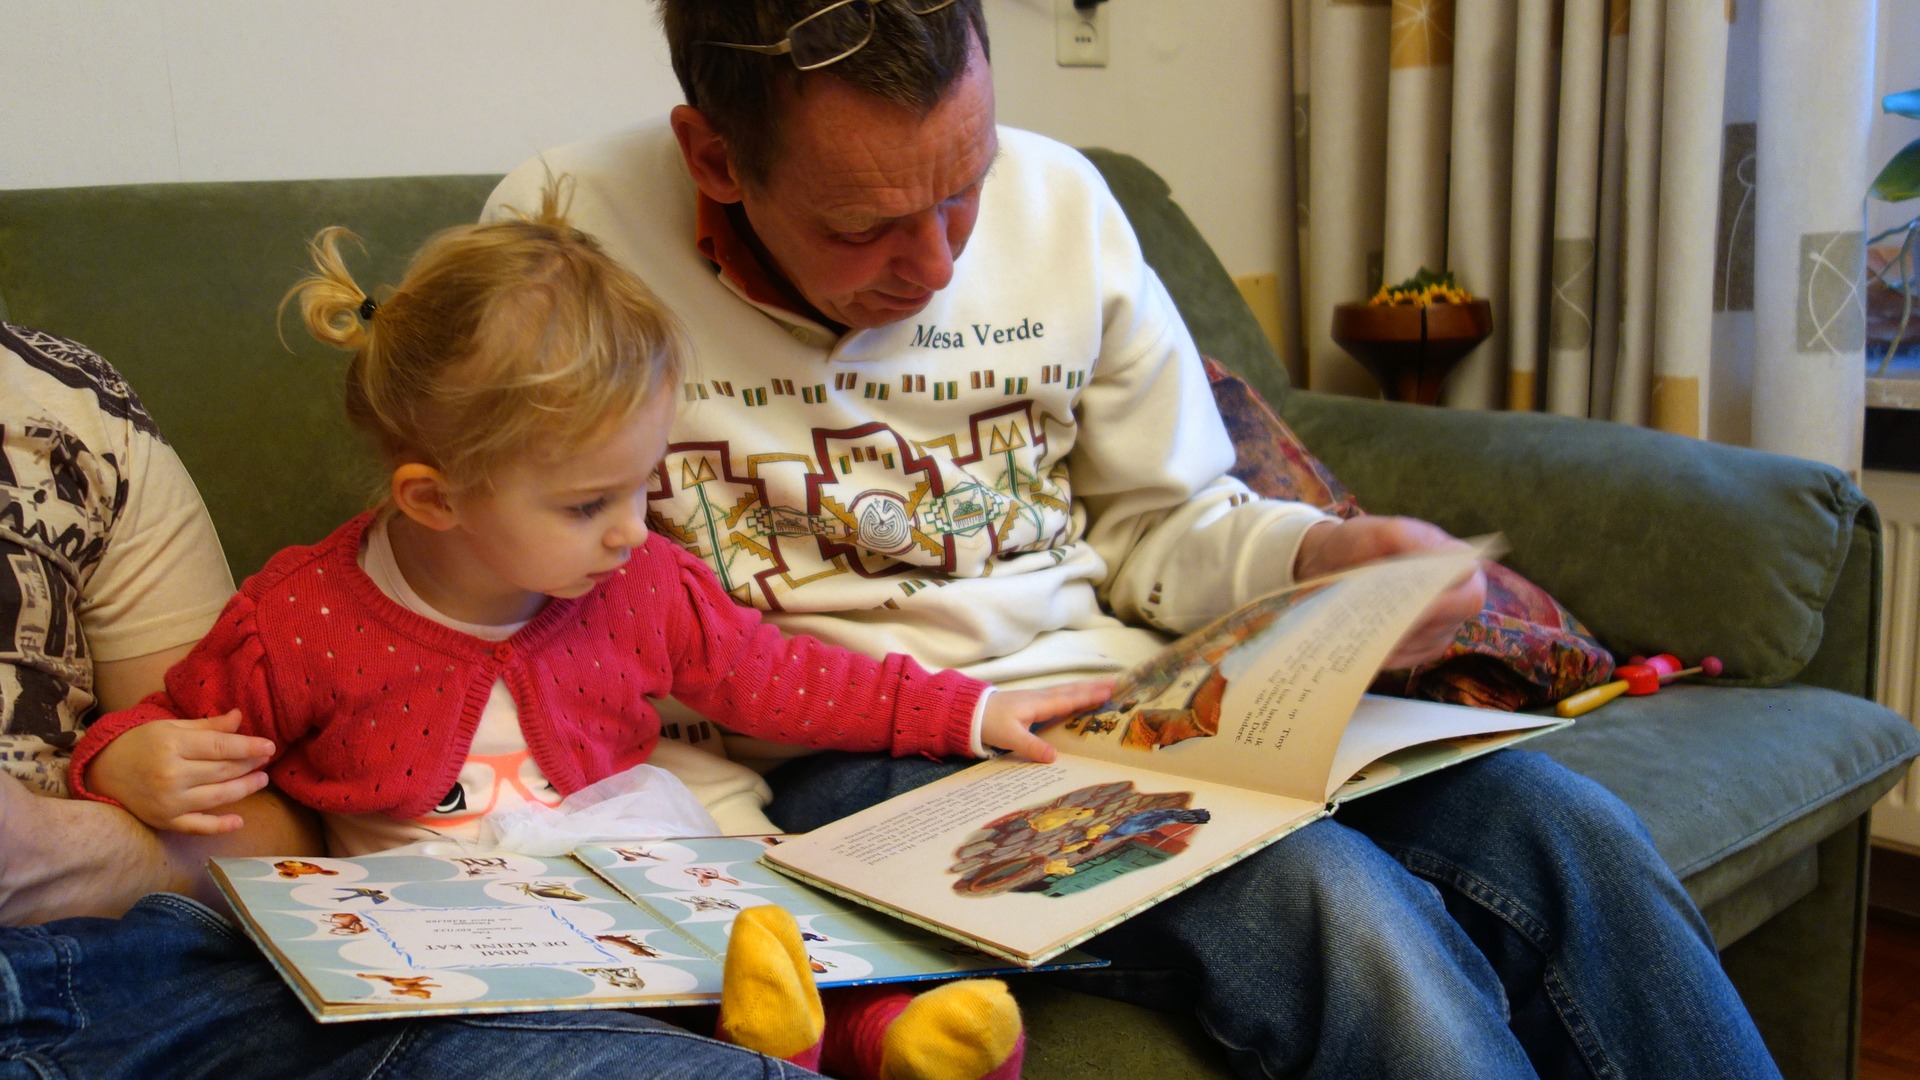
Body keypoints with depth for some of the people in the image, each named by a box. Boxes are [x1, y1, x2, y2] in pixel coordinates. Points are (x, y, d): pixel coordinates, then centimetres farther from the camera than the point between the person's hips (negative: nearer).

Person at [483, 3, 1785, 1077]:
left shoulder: (1059, 198, 3)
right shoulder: (568, 235, -8)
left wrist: (1325, 556, -8)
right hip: (834, 770, -4)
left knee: (1562, 831, -14)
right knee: (1331, 908, -30)